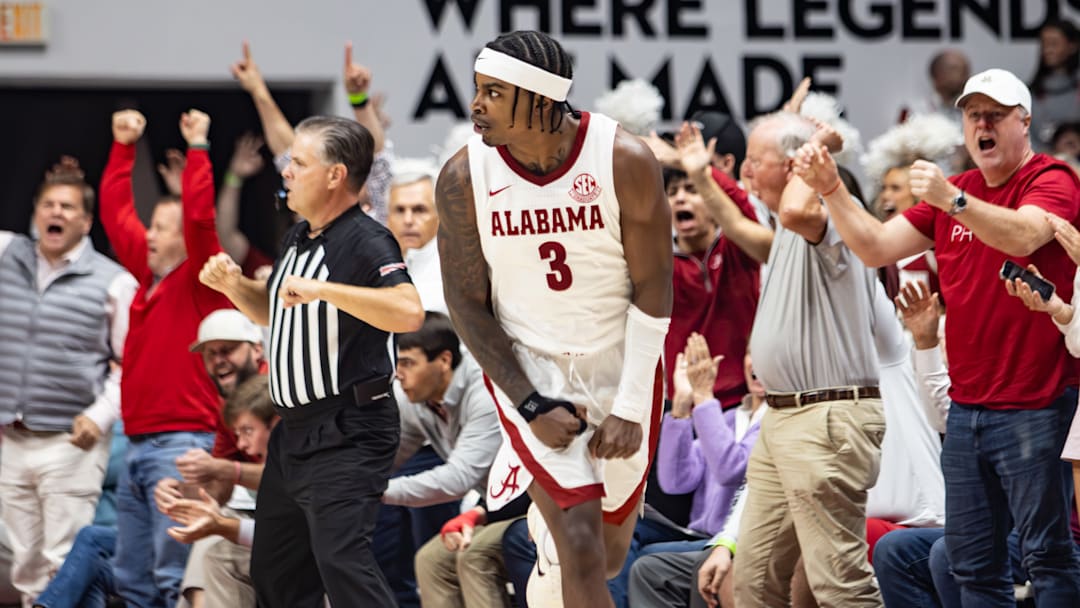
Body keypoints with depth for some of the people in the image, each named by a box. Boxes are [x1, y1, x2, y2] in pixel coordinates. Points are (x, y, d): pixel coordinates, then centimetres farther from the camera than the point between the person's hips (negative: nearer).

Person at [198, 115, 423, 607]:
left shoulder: (367, 243, -16)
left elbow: (409, 312, -34)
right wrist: (233, 285, 10)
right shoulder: (297, 238, 13)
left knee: (341, 561, -21)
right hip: (295, 431, 10)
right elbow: (274, 312, 29)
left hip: (347, 434, -10)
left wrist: (323, 289, -35)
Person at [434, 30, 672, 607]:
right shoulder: (464, 177, -14)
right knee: (581, 549, -14)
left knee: (612, 552, 12)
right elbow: (468, 304, -6)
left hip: (621, 364, 1)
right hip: (529, 369, -1)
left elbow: (652, 288, -11)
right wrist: (532, 406, -12)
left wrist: (631, 408, -13)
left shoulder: (625, 162, -17)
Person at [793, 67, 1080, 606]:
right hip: (967, 402, 7)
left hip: (1034, 406, -7)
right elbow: (876, 247, 13)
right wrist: (830, 191, -1)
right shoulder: (954, 192, 16)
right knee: (971, 560, 8)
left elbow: (1024, 236, -27)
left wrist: (952, 199, -41)